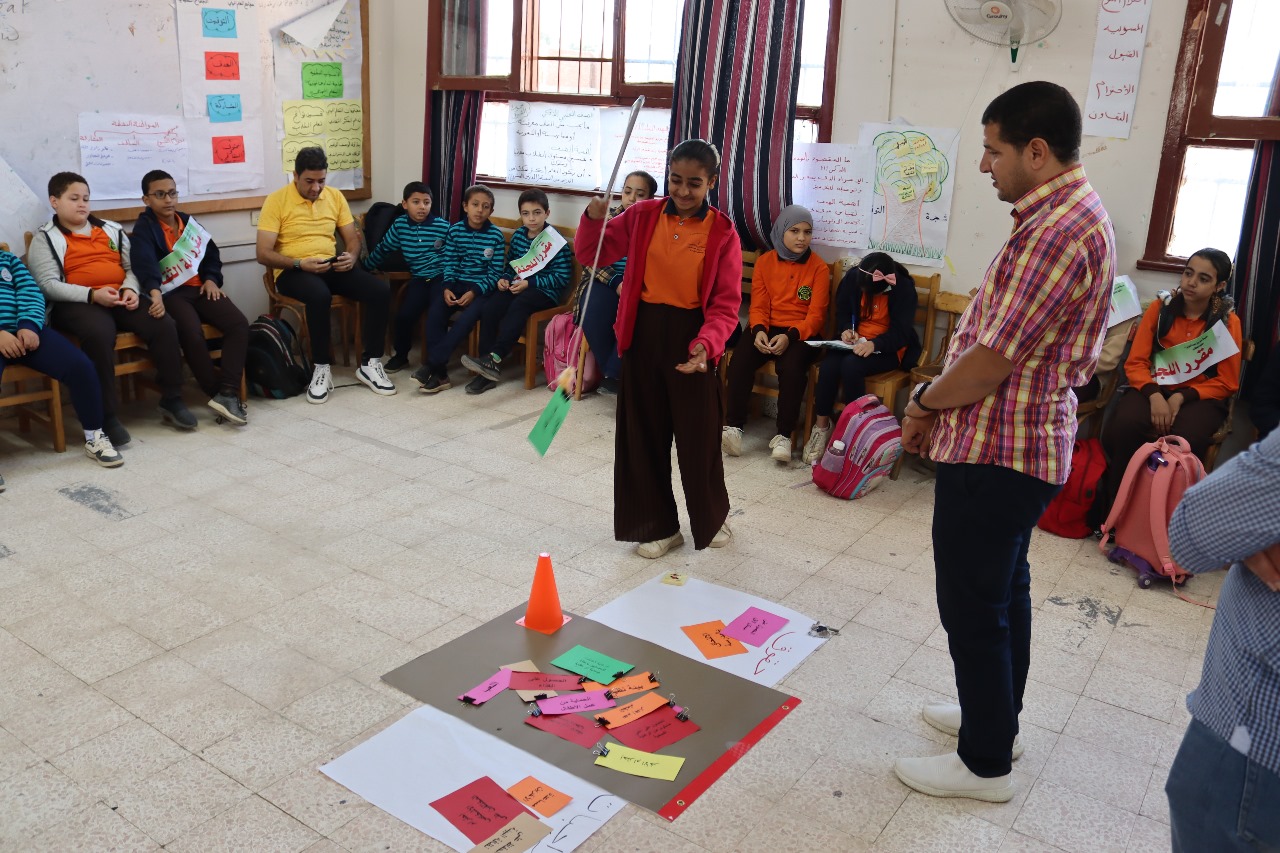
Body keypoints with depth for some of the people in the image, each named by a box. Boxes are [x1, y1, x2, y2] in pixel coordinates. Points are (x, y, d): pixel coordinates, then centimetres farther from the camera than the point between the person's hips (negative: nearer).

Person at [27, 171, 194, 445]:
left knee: (164, 325, -22)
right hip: (77, 303, -4)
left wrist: (130, 289, -5)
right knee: (100, 333, -38)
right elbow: (48, 284, -6)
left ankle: (172, 400, -9)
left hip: (121, 297, 5)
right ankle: (106, 416, -30)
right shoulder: (46, 239, 6)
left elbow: (132, 267, 18)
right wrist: (92, 294, -20)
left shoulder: (112, 229, 21)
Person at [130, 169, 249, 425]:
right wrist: (155, 293, -41)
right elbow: (144, 263, -21)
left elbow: (212, 253, 26)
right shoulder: (144, 229, -2)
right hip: (171, 294, -5)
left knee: (239, 324, -21)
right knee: (193, 335, -34)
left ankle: (227, 394, -28)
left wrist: (212, 279, 5)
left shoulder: (189, 222, 18)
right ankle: (219, 393, -21)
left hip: (200, 289, 6)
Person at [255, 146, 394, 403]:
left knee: (380, 290, -20)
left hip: (332, 267, 5)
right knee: (320, 295, -39)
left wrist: (351, 256, -10)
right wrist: (300, 263, -26)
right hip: (293, 271, -5)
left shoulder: (335, 196, 9)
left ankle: (370, 363, -9)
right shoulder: (276, 201, -6)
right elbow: (263, 254, -11)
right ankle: (321, 369, -24)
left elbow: (352, 237, 14)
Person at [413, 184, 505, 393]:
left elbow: (495, 273, -3)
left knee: (469, 316, -33)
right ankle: (440, 374, -24)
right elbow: (449, 264, 6)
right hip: (457, 283, 3)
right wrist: (447, 287, -11)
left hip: (482, 288, -2)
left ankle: (432, 364, -26)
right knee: (435, 311, -26)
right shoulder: (455, 230, 4)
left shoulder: (496, 235, -3)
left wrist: (475, 292, -16)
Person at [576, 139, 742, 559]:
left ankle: (711, 519, 33)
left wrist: (706, 344, -27)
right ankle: (659, 525, 27)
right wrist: (594, 218, -18)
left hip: (691, 340, -3)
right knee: (643, 436, 10)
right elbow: (591, 254, 2)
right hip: (643, 336, 3)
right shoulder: (642, 215, 1)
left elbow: (726, 304, -9)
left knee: (698, 437, 8)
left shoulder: (722, 232, -6)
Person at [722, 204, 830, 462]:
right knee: (739, 360, -27)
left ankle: (783, 435, -25)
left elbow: (816, 314, -5)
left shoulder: (819, 267, 0)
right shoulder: (765, 262, 7)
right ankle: (733, 426, -19)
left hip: (802, 333, -2)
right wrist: (758, 331, -18)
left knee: (791, 366, -34)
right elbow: (758, 306, 4)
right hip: (767, 329, 2)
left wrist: (790, 336, -22)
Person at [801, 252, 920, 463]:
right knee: (828, 365, -28)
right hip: (855, 341, 4)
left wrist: (874, 344, -37)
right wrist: (845, 330, -13)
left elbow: (901, 332, -20)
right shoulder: (853, 276, -5)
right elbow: (842, 310, 9)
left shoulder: (904, 288, -16)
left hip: (888, 349, -4)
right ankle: (821, 427, -15)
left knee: (851, 366, -33)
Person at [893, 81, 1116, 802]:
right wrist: (941, 398, 7)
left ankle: (985, 763, 18)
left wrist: (924, 403, -6)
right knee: (1004, 589, 22)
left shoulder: (1058, 229, -23)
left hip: (996, 451, -11)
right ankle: (995, 716, 40)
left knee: (975, 605, 2)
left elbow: (990, 361, -24)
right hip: (1023, 443, 11)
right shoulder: (1075, 213, 12)